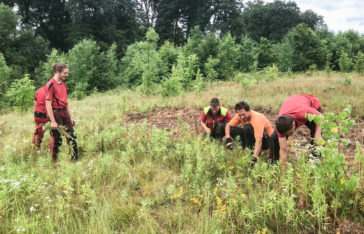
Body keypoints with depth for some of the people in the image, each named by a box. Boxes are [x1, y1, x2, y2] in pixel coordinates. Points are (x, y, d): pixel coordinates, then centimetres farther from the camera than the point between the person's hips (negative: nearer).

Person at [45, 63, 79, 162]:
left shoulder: (63, 84, 11)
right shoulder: (51, 84, -13)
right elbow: (48, 104, -16)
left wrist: (70, 117, 16)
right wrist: (52, 121, -19)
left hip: (65, 113, 8)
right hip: (55, 113, -7)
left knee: (72, 136, 9)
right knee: (57, 140, 1)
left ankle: (75, 159, 20)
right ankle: (54, 161, 17)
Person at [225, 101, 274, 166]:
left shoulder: (257, 119, -32)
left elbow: (259, 141, -40)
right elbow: (228, 125, -3)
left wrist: (254, 158, -49)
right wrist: (228, 138, -21)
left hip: (266, 139, -6)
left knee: (247, 127, -34)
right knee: (231, 129, -11)